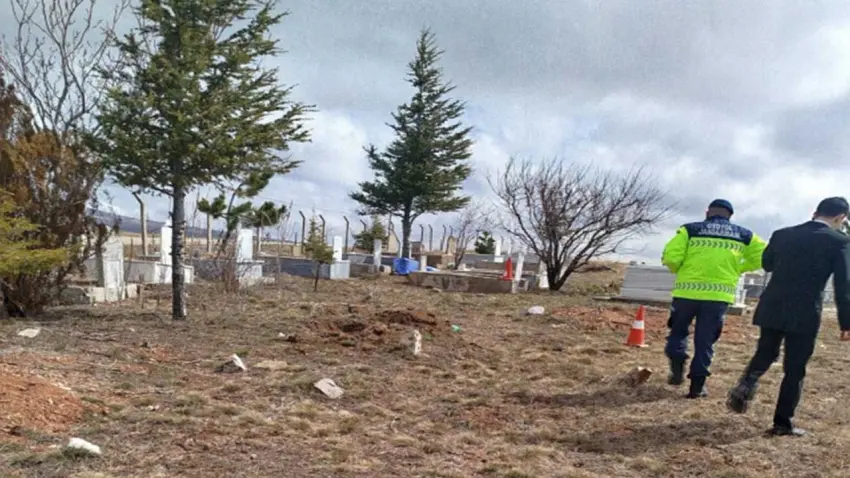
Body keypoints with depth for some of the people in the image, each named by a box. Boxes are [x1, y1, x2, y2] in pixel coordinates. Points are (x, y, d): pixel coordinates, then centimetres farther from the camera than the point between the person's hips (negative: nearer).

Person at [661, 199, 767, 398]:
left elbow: (670, 256, -8)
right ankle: (697, 384, 10)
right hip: (719, 295, 1)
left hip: (687, 292, -1)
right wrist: (738, 268, 18)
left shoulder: (690, 230, 2)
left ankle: (677, 367, 4)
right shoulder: (743, 235, 12)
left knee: (678, 330, 21)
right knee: (705, 340, 11)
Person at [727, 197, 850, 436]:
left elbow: (767, 264, 20)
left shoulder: (782, 235, 5)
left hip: (772, 308, 4)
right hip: (805, 314, -4)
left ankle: (745, 386, -2)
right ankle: (782, 422, 9)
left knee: (765, 353, 22)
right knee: (795, 368, 6)